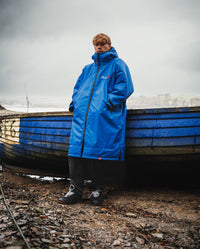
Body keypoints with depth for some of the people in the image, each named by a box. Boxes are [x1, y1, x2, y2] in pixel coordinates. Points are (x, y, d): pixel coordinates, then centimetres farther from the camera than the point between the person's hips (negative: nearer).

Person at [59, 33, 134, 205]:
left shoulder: (117, 64, 10)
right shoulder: (89, 68, 28)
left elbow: (125, 86, -2)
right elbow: (78, 87, 33)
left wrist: (110, 102, -14)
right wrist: (75, 102, 15)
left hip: (104, 115, -5)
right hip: (82, 114, 6)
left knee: (97, 150, -11)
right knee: (76, 147, -7)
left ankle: (97, 190, 3)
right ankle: (75, 190, -3)